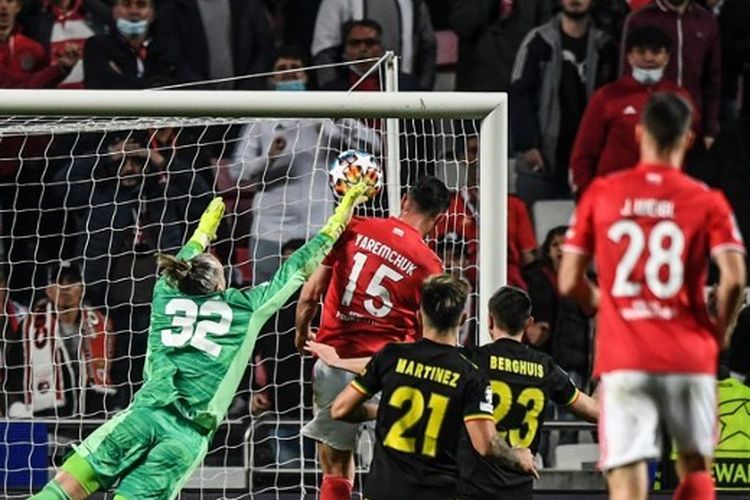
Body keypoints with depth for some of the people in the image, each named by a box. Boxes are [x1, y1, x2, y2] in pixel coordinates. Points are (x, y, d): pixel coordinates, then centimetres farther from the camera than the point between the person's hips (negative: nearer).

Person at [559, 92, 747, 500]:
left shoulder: (601, 194, 3)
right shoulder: (706, 201, -1)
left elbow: (569, 283, 3)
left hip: (622, 359, 0)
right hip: (689, 358, 0)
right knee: (695, 467, 21)